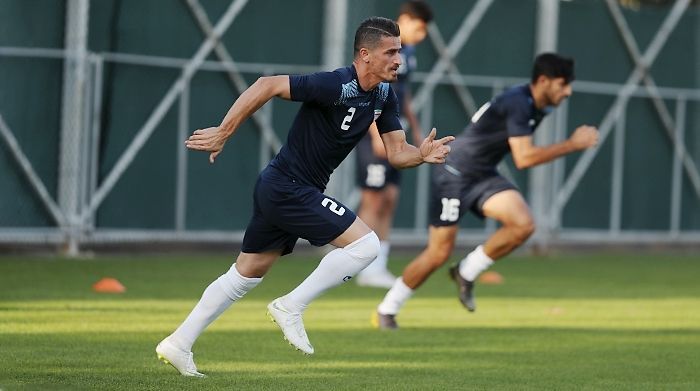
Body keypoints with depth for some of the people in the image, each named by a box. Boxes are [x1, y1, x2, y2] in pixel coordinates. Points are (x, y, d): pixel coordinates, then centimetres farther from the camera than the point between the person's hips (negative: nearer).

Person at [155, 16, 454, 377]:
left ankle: (178, 344, 20)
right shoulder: (335, 86, -22)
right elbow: (267, 86, -24)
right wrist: (223, 133, -22)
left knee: (246, 275, 16)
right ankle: (291, 307, -6)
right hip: (288, 188, -9)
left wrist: (423, 155, -15)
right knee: (365, 244, -13)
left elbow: (396, 153, 7)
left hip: (278, 190, 9)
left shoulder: (384, 96, 5)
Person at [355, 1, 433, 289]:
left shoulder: (407, 50, 13)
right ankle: (367, 269, -2)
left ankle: (379, 267, 11)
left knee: (390, 198, 8)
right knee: (374, 199, -6)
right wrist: (378, 134, -22)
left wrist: (414, 127, 23)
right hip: (375, 133, -9)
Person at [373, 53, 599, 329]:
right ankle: (386, 310, 13)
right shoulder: (518, 103, -25)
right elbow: (524, 159, -31)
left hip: (484, 177, 8)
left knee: (524, 224, -16)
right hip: (455, 174, -8)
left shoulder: (537, 107, 4)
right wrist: (573, 144, -28)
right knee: (439, 253, -5)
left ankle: (467, 273, 2)